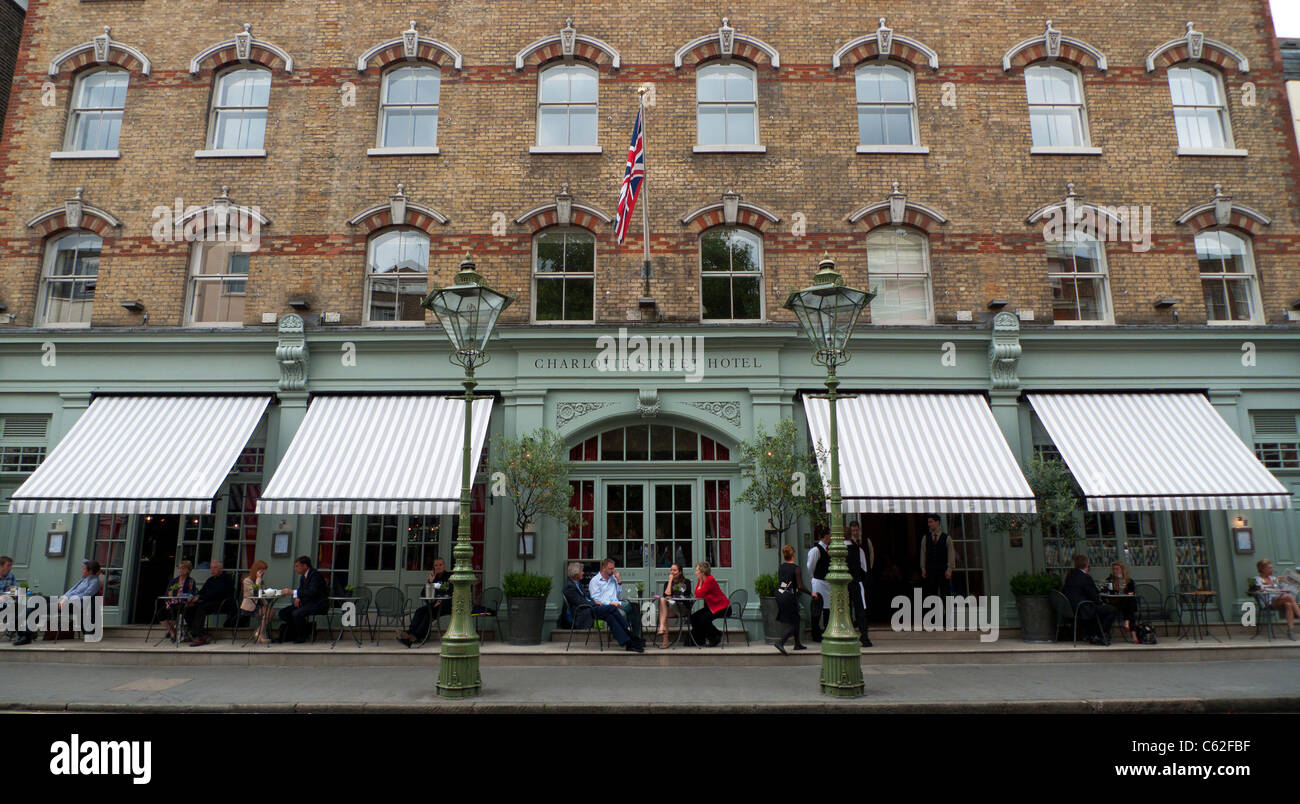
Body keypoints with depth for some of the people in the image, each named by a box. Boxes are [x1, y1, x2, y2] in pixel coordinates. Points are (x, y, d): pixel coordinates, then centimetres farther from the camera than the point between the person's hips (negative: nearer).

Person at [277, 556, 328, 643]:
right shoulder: (304, 577, 14)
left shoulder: (315, 575, -16)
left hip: (318, 604, -10)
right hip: (306, 603, 10)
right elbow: (300, 591, 19)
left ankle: (302, 636, -10)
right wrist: (296, 598, -6)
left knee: (297, 613, -30)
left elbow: (312, 592, -28)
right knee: (283, 612, -2)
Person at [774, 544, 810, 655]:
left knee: (796, 619, 21)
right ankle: (781, 643, -14)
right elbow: (801, 587, -18)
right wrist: (811, 593, -5)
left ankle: (797, 644, 29)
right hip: (790, 597, -7)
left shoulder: (780, 567, 4)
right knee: (792, 624, 2)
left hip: (779, 595, 7)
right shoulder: (795, 568, -15)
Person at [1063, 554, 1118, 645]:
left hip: (1070, 609, 9)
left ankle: (1092, 635, 27)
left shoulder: (1069, 575, 9)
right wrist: (1101, 603, 6)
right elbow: (1093, 596, -15)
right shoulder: (1086, 577, -16)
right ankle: (1098, 637, 0)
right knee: (1113, 610, -3)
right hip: (1083, 610, -9)